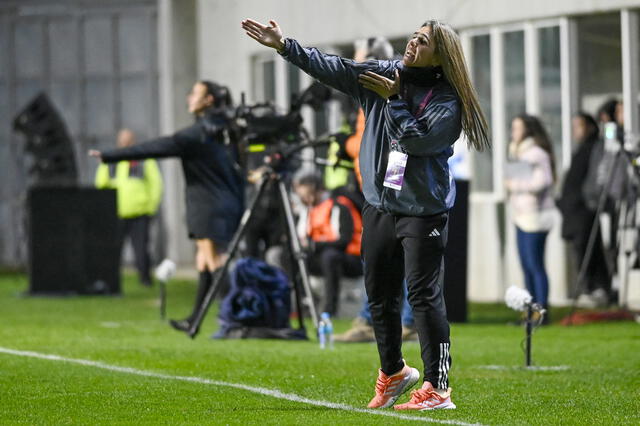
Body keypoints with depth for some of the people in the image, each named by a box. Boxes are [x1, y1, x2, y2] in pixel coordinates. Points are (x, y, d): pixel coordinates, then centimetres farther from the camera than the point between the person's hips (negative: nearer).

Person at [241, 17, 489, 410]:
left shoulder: (447, 101, -10)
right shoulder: (385, 75, 5)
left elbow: (416, 139, -21)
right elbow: (332, 68, 3)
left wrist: (394, 99, -17)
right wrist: (285, 45, -3)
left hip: (423, 211, -6)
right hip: (379, 204, 6)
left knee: (424, 296, -9)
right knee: (380, 294, 14)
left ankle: (438, 388, -6)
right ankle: (393, 372, 33)